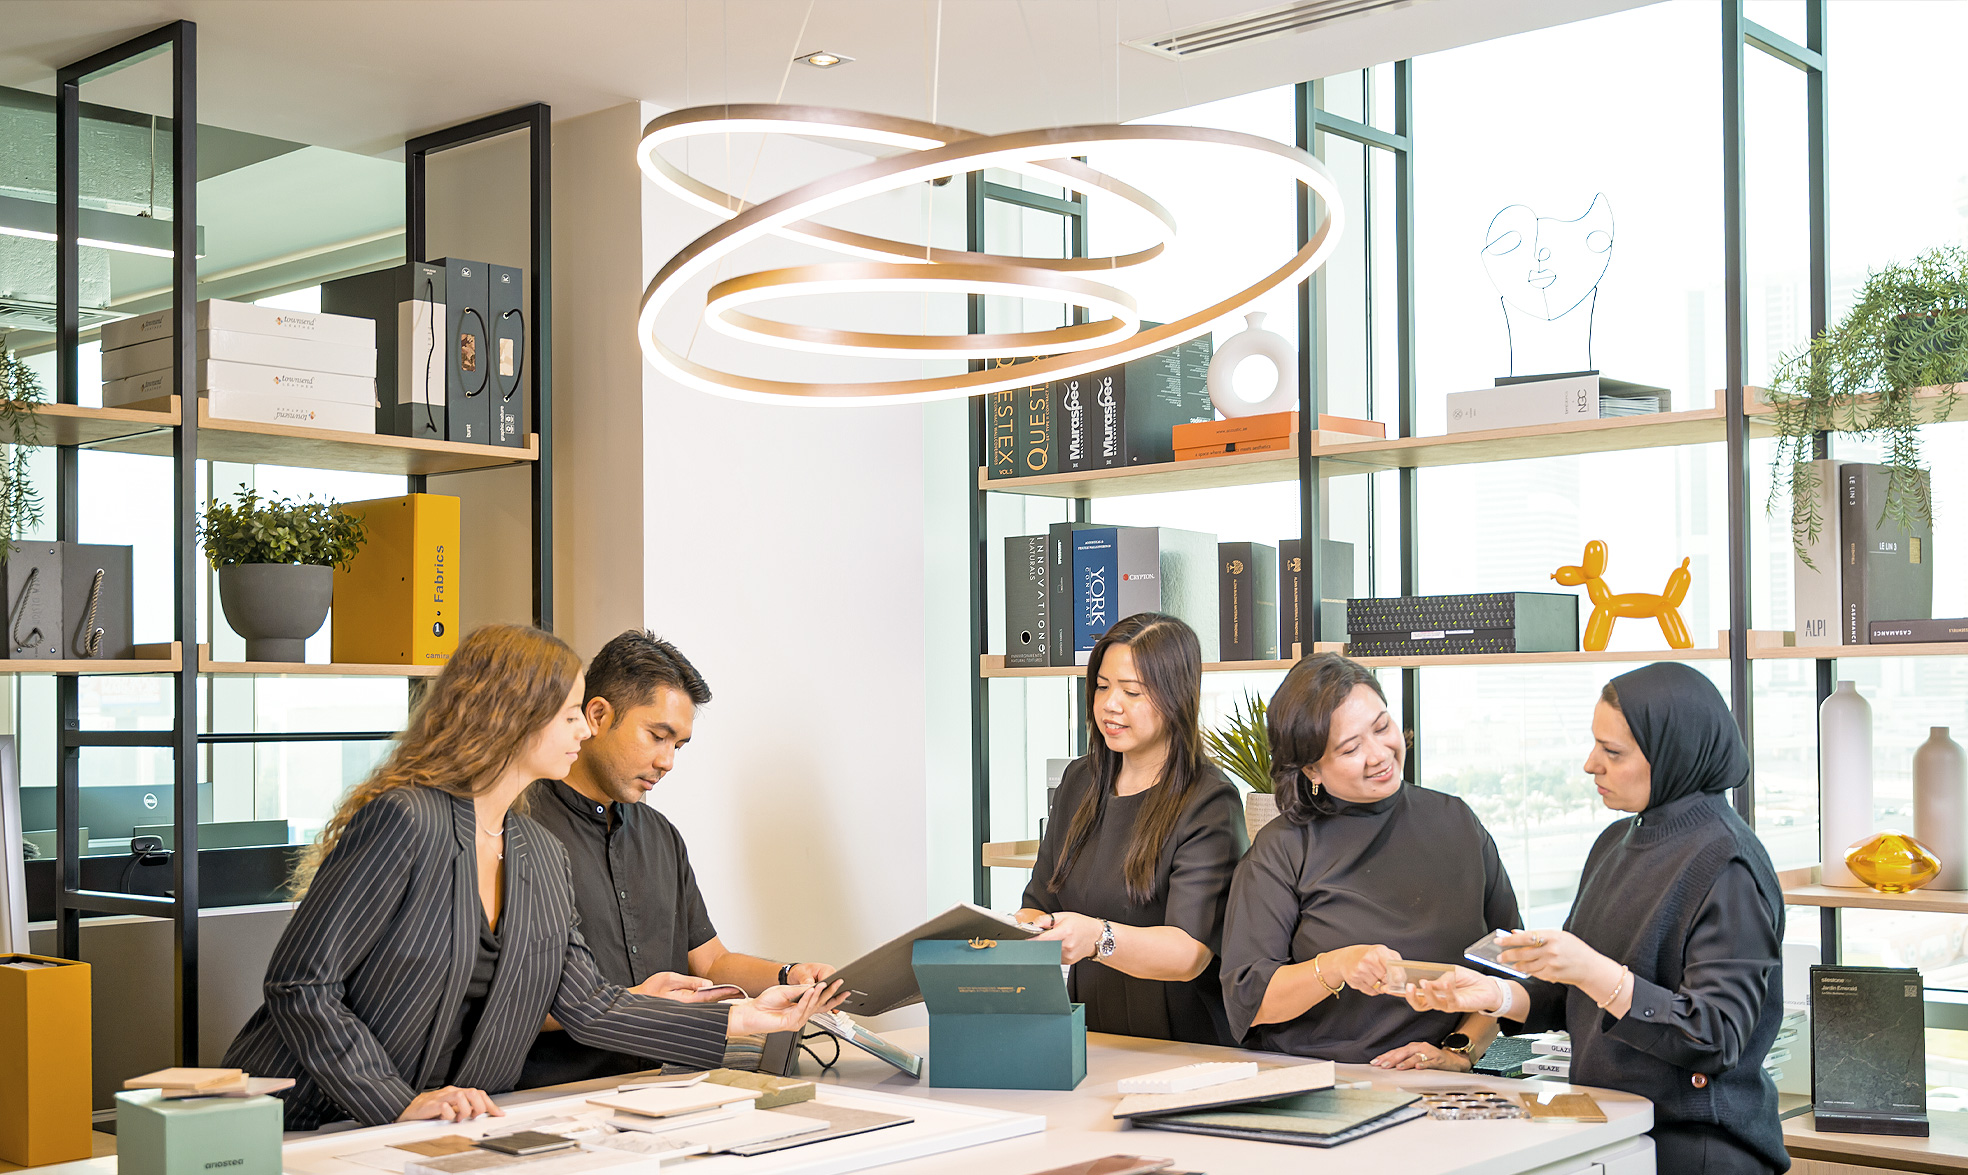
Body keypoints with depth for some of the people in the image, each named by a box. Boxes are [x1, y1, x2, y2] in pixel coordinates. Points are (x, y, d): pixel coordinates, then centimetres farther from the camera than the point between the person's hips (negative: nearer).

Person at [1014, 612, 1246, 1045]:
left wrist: (1098, 938, -34)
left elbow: (1190, 952, -16)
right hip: (1090, 1041, 6)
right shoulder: (1080, 781, 14)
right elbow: (1040, 904, 17)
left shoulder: (1210, 804, -7)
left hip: (1185, 1049, -6)